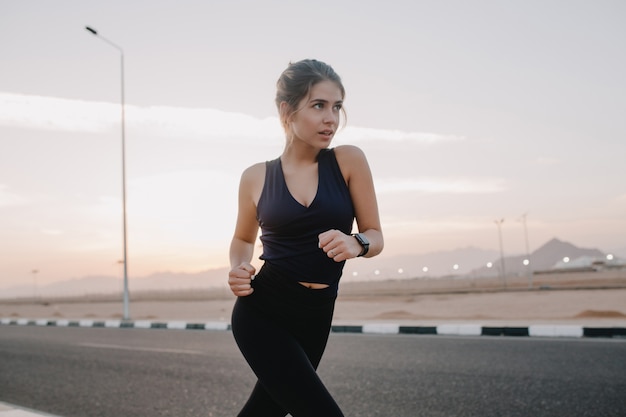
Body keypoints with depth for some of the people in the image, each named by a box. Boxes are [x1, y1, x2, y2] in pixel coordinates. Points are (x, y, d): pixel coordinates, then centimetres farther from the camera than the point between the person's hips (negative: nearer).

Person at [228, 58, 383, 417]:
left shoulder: (349, 161, -3)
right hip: (261, 313, -2)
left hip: (314, 318, 2)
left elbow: (375, 236, 1)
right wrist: (239, 269, -7)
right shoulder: (256, 177, -2)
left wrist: (356, 245, -21)